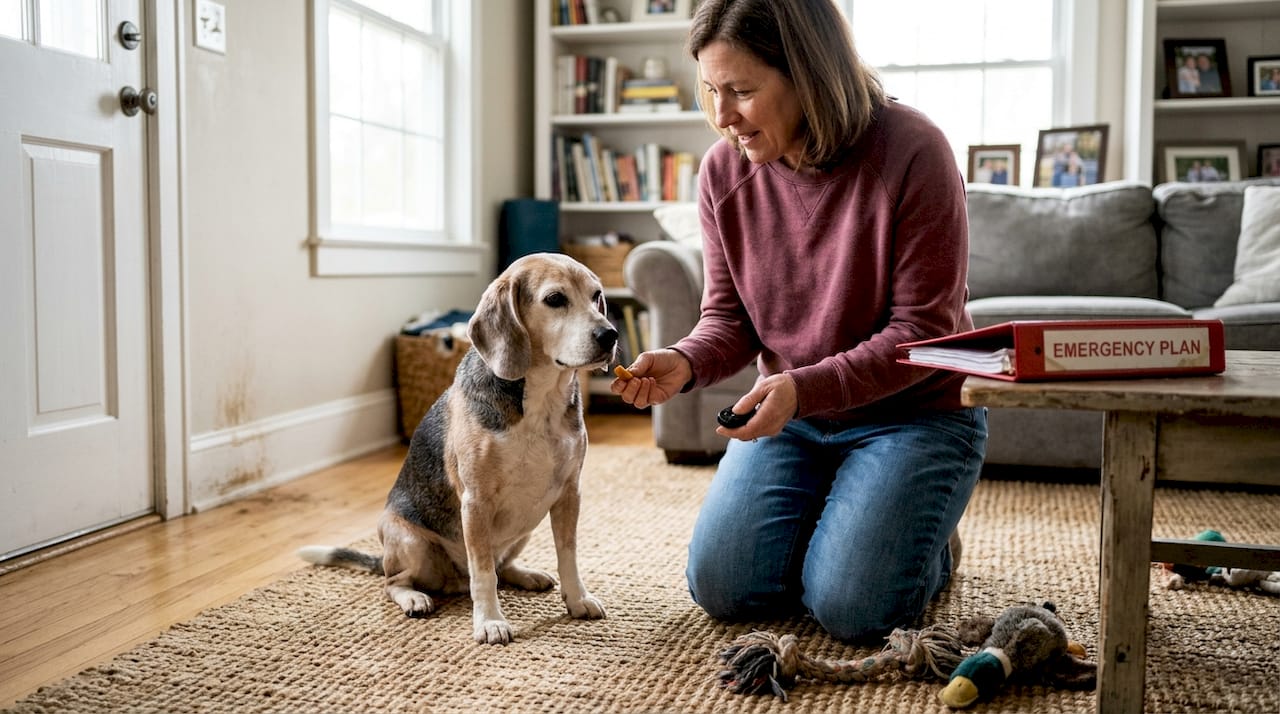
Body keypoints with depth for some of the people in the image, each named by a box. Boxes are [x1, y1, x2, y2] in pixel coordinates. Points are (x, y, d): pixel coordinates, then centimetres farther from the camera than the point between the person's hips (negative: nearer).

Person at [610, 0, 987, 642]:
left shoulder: (911, 151, -21)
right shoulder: (724, 169, -6)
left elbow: (922, 330, -19)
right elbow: (729, 318, 2)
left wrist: (803, 387, -30)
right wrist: (683, 362, -21)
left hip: (913, 413, -4)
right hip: (790, 414, 5)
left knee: (848, 606, -16)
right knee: (721, 588, -6)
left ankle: (931, 545, 18)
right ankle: (826, 527, 24)